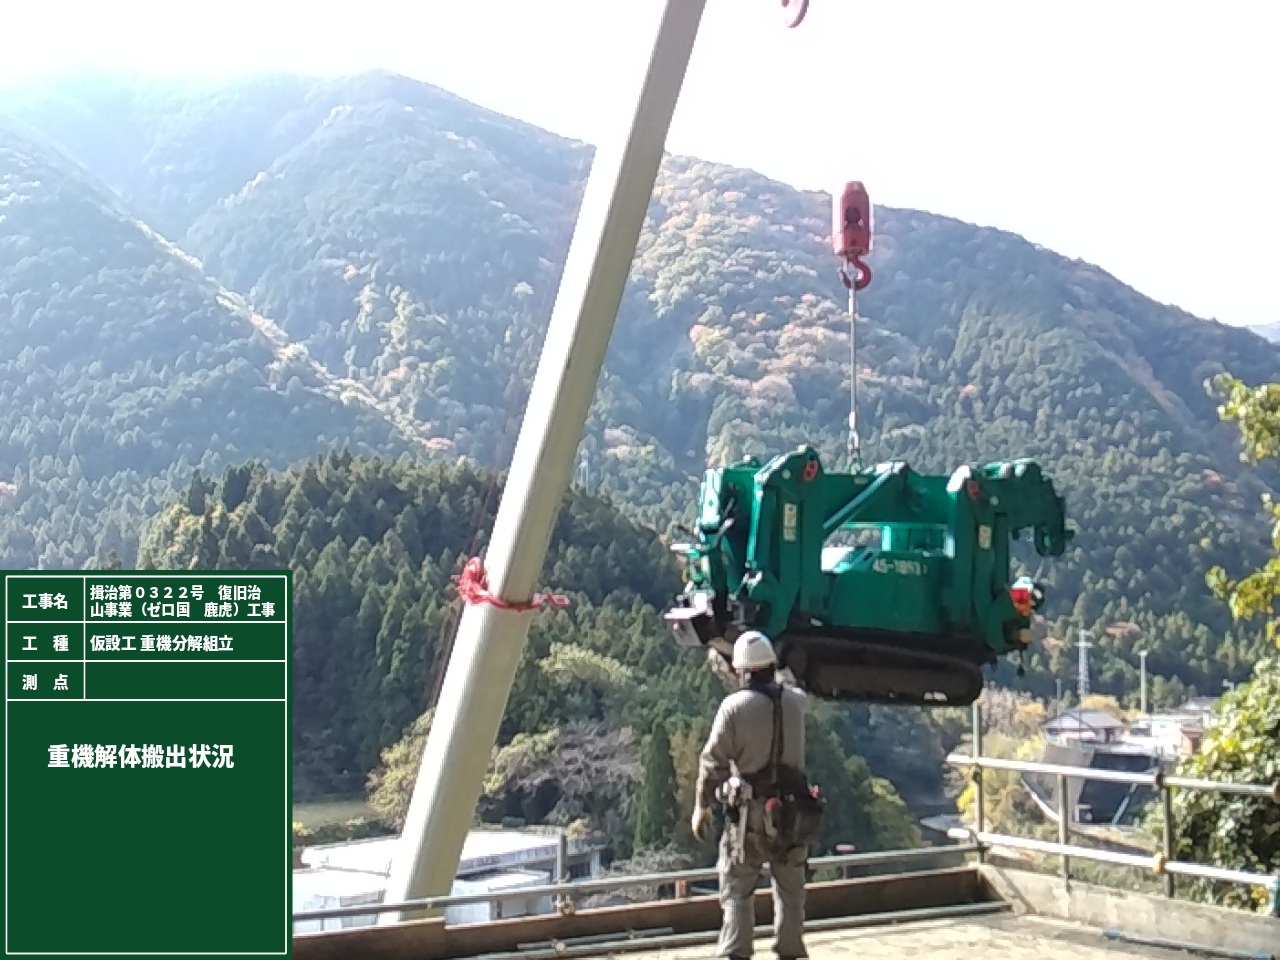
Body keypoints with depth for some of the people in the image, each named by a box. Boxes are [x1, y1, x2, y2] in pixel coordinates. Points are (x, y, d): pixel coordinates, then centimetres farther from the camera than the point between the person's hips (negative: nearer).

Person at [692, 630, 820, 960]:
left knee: (736, 890, 4)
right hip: (792, 810, 4)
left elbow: (713, 760, -10)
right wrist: (773, 676, 42)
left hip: (749, 811, -3)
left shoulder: (734, 706, -11)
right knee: (790, 890, 15)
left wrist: (701, 805, 0)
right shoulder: (794, 701, 1)